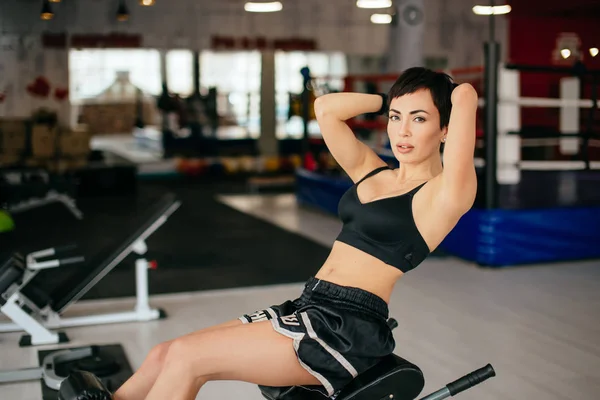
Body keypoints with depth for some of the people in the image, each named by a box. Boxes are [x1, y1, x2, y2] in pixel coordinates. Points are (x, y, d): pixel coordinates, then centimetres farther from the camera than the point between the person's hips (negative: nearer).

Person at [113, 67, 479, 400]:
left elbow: (466, 95, -14)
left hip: (349, 328, -8)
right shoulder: (370, 171, 15)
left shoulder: (443, 194, -5)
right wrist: (389, 101, 18)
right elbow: (325, 108, 15)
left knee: (186, 358, -18)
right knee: (164, 356, -4)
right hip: (308, 306, 8)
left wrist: (453, 92, 9)